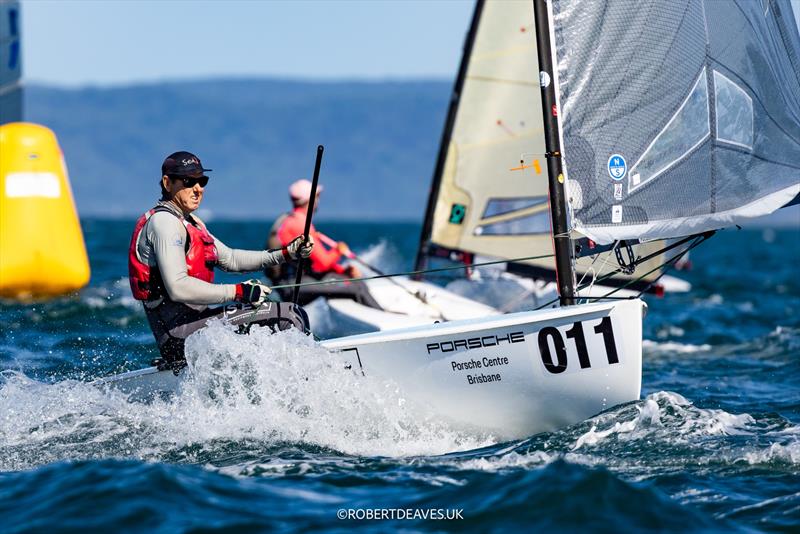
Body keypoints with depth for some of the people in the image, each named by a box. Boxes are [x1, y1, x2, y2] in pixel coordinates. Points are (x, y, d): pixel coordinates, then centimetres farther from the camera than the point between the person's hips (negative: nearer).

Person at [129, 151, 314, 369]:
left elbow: (229, 259, 25)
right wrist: (239, 292, -23)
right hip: (180, 332, -11)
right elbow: (178, 288, -24)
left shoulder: (190, 223, 21)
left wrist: (285, 253, 14)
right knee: (290, 316, -16)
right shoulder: (164, 222, -13)